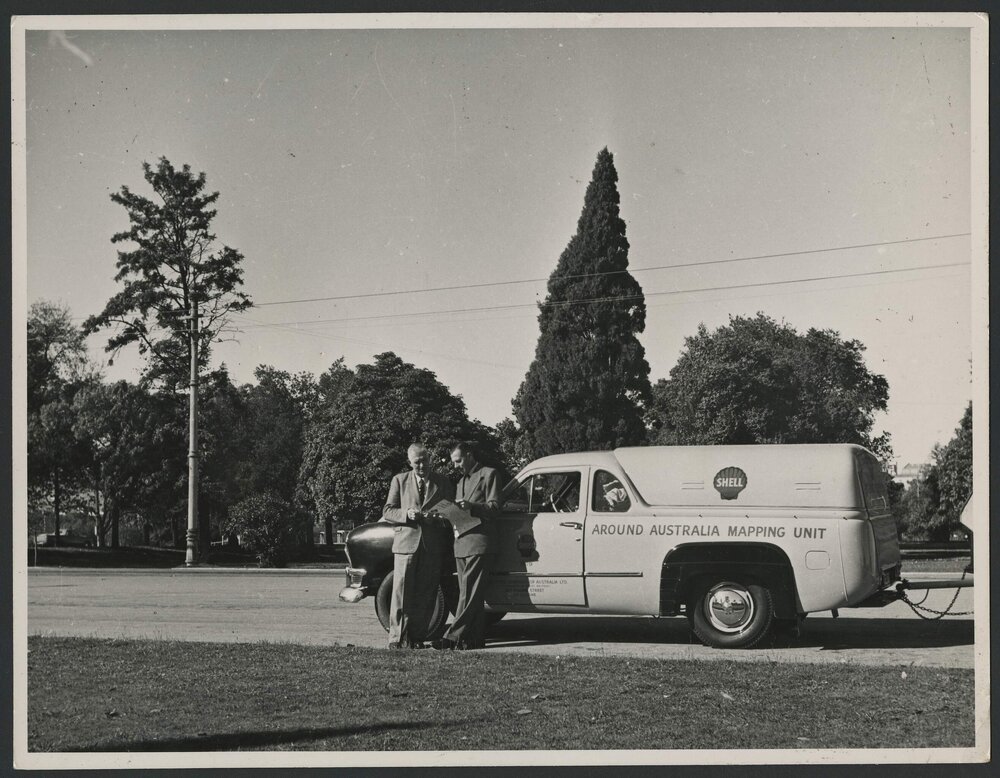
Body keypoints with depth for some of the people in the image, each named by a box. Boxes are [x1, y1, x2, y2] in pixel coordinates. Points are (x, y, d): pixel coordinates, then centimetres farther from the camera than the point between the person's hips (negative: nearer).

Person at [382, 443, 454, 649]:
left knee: (425, 595, 1)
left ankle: (417, 638, 7)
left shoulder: (443, 483, 12)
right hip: (406, 543, -1)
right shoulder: (400, 481, 11)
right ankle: (397, 638, -4)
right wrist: (407, 514, -11)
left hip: (432, 546, 1)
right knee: (401, 592, -6)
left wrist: (435, 517, -7)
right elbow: (387, 511, 8)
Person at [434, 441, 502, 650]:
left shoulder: (489, 474, 2)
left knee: (470, 592, -10)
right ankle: (475, 637, 7)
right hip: (460, 542, 8)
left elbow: (494, 507, -5)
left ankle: (454, 636, -15)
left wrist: (471, 506, -19)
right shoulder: (460, 479, 25)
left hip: (478, 541, -8)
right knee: (468, 593, 6)